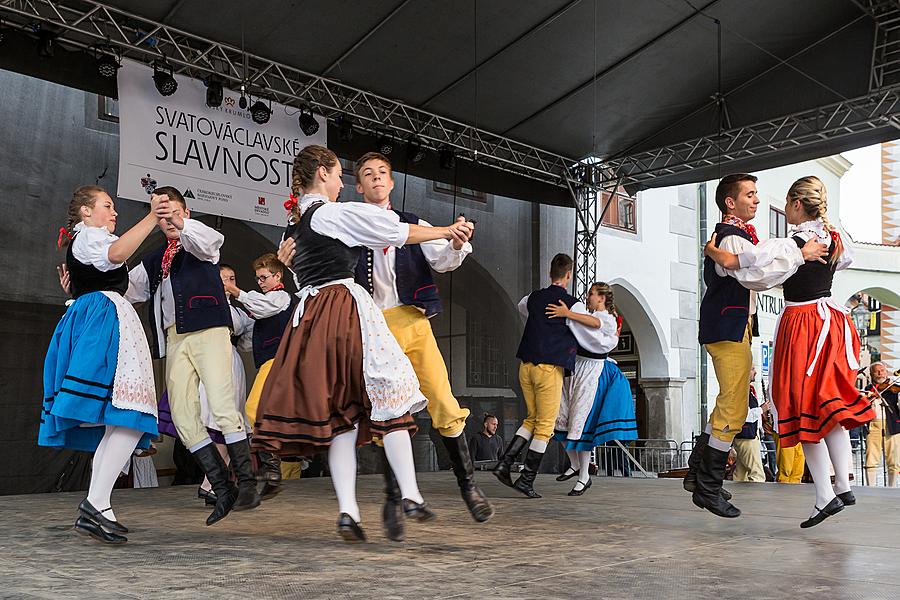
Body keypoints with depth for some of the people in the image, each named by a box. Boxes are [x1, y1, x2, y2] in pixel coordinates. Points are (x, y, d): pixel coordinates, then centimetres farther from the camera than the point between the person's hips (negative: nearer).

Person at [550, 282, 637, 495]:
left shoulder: (609, 320, -4)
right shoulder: (585, 314, 19)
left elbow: (594, 323, -27)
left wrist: (568, 313, -39)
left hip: (592, 371, -7)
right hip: (574, 368, 7)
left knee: (581, 422, -8)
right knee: (562, 419, 3)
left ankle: (584, 477, 1)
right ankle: (574, 465, 22)